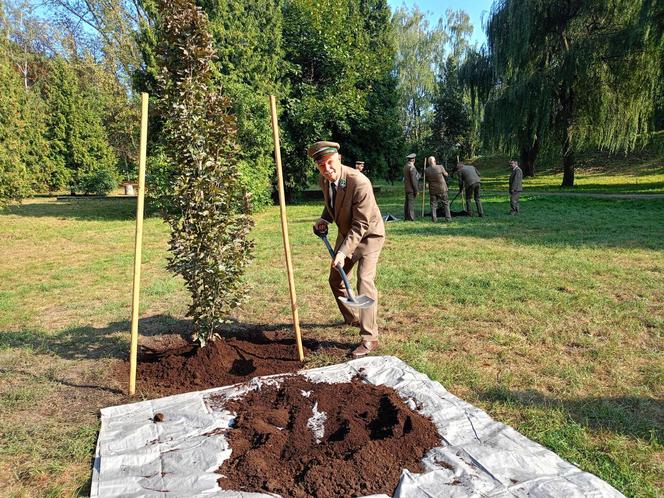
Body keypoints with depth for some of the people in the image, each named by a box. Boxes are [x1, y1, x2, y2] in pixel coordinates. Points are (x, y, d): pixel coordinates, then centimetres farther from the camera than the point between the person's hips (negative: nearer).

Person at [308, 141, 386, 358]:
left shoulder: (359, 183, -32)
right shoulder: (324, 180, -9)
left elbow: (361, 224, -29)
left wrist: (343, 252, -33)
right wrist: (324, 219, -6)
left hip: (369, 234, -8)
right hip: (346, 233, 8)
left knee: (364, 280, -20)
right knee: (335, 279, 16)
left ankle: (369, 338, -14)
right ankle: (351, 318, 40)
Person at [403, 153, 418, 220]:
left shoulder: (405, 167, 12)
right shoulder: (412, 167, -15)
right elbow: (413, 180, -18)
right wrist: (416, 190, -15)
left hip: (406, 188, 9)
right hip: (411, 189, -9)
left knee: (407, 203, 11)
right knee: (411, 203, -8)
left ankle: (406, 217, 14)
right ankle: (411, 218, -8)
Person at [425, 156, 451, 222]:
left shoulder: (426, 170, -6)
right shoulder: (440, 167, -11)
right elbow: (446, 174, 3)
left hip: (432, 190, 1)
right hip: (442, 189, -1)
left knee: (433, 205, 10)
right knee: (446, 203, 11)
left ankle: (434, 219, 7)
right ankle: (448, 218, 10)